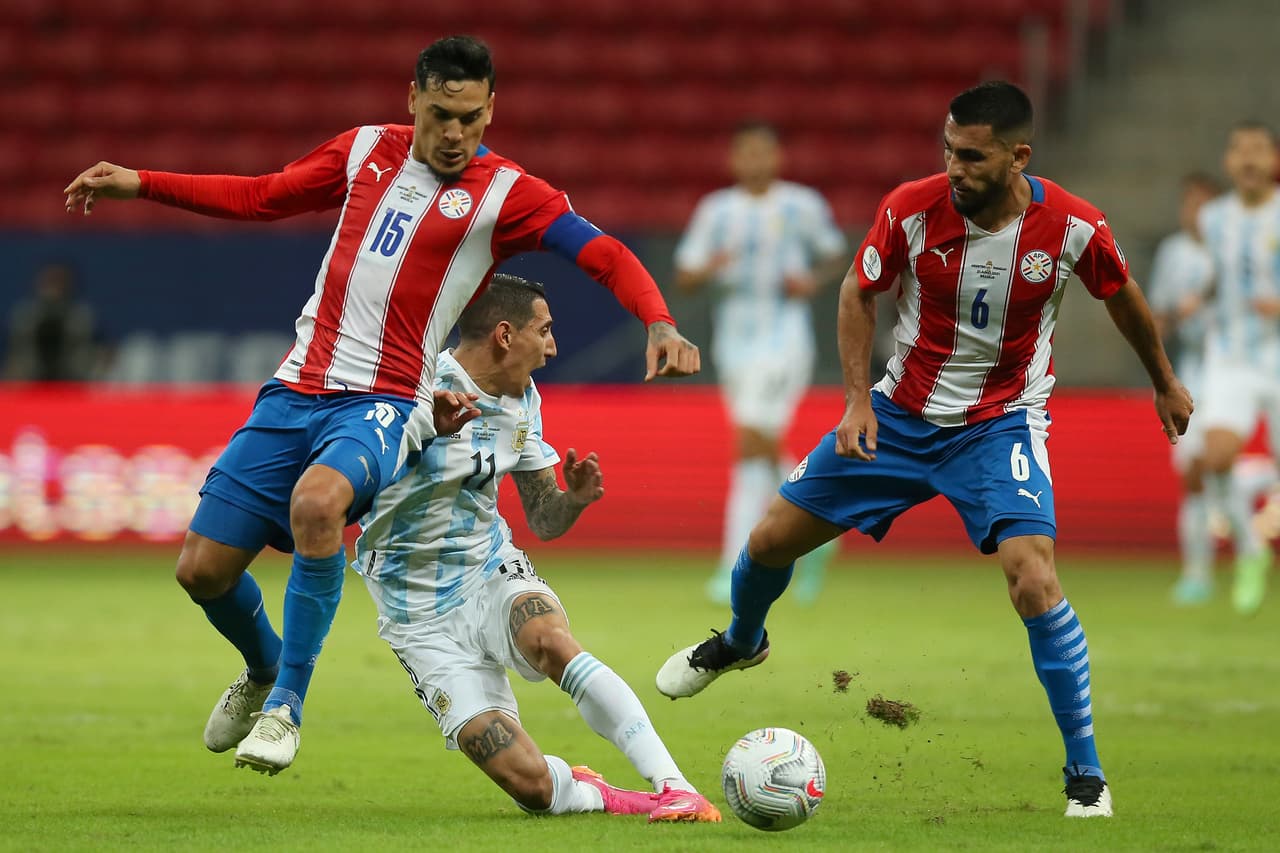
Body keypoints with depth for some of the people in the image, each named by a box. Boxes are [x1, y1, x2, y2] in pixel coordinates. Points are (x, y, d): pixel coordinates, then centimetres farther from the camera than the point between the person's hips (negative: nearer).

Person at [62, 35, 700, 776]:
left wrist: (659, 324, -32)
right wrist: (139, 183, 19)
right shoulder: (368, 150, 10)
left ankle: (285, 705, -22)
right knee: (203, 568, 1)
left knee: (317, 498, -37)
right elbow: (263, 197, 22)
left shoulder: (506, 194, -5)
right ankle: (264, 669, 36)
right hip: (297, 389, 5)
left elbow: (605, 255, -13)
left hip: (384, 404, -5)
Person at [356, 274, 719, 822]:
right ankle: (596, 796, 16)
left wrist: (575, 498, -12)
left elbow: (543, 521, 13)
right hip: (423, 618, -4)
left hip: (495, 575, 4)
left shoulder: (523, 401, 6)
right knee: (532, 784, -18)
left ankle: (678, 789, -35)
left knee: (550, 640, -35)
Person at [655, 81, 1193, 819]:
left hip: (1003, 423, -2)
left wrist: (1166, 384, 16)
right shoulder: (912, 210, -19)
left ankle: (1086, 772, -9)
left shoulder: (1073, 227, -20)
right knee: (772, 539, 7)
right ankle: (741, 642, 44)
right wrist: (859, 397, -9)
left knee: (1035, 584, -24)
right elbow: (859, 293, 0)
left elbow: (1124, 299, 2)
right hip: (901, 414, 3)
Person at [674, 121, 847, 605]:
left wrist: (812, 282, -7)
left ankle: (735, 569, -18)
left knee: (750, 448, -16)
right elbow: (683, 279, 5)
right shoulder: (715, 211, 6)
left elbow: (835, 257, 13)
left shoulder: (803, 206, -1)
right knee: (766, 456, 10)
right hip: (734, 342, 5)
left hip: (783, 341, -5)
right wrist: (709, 268, -17)